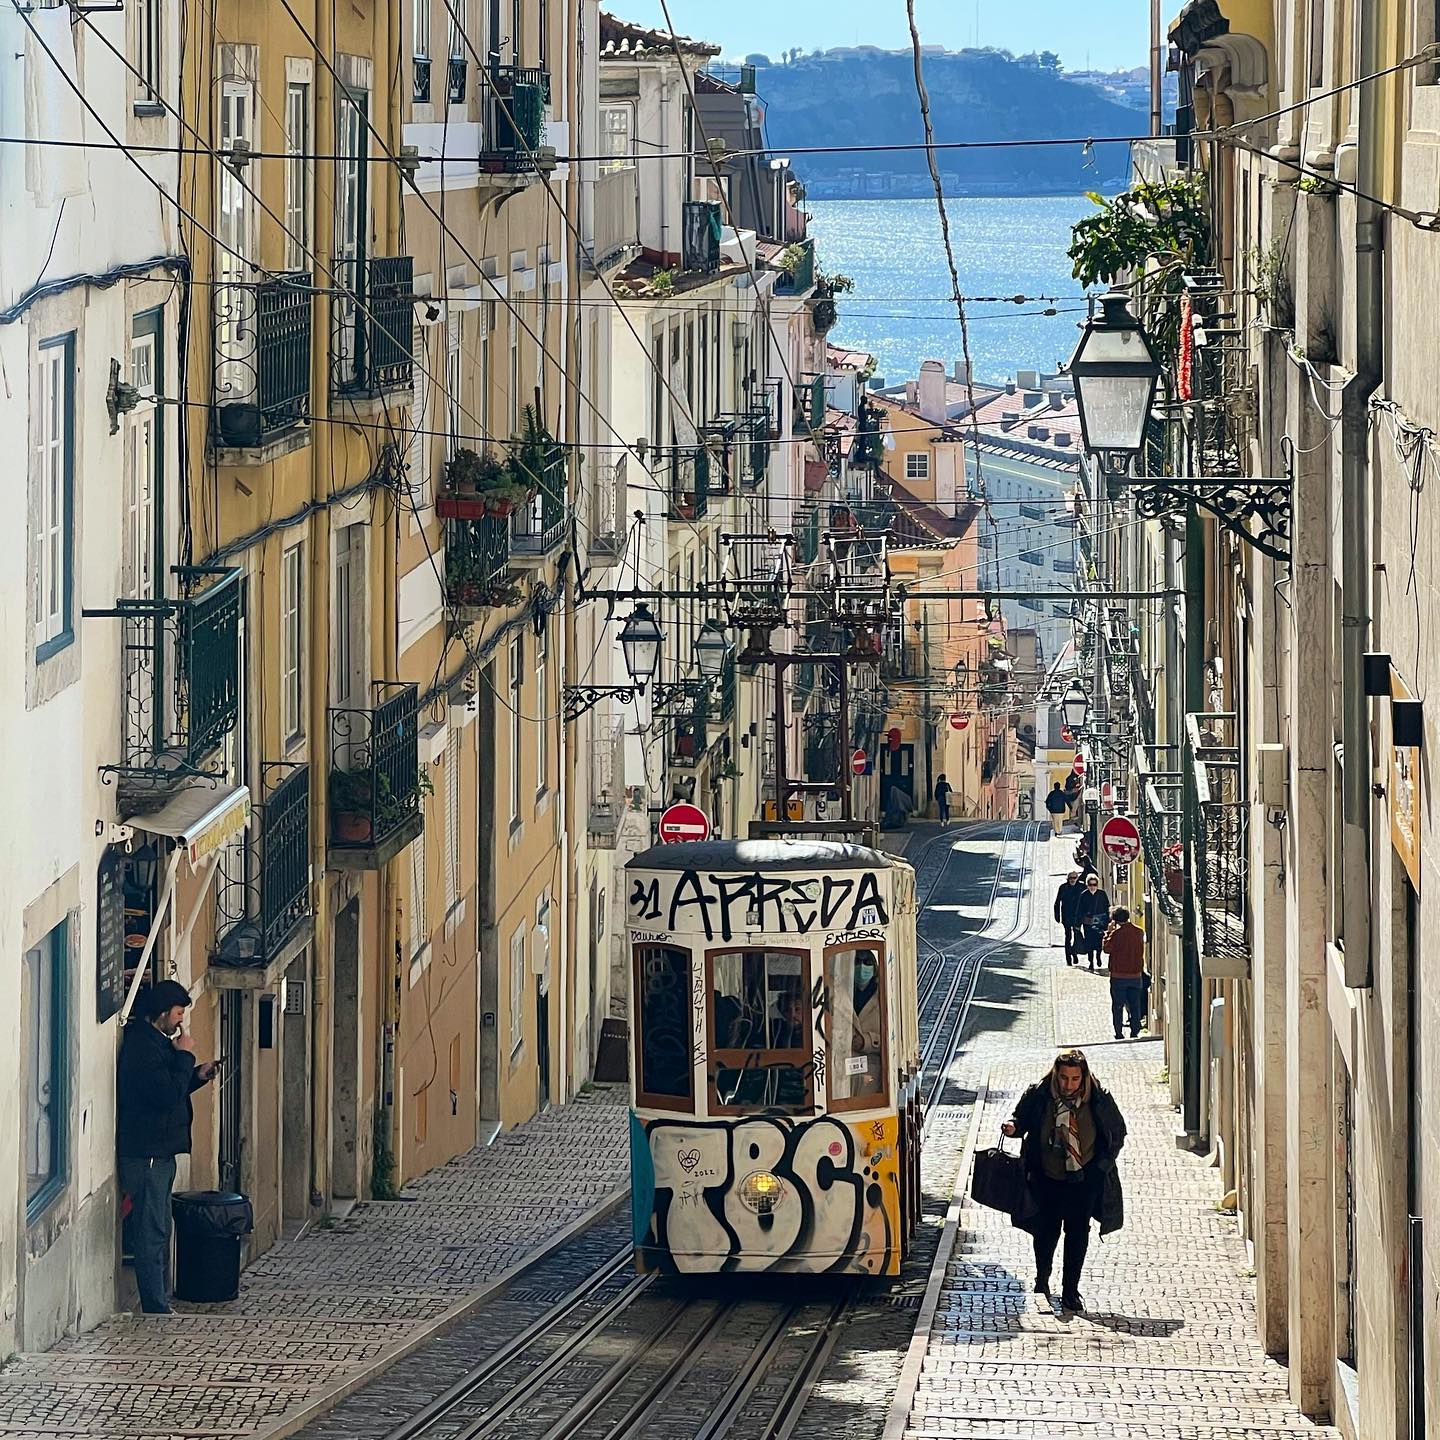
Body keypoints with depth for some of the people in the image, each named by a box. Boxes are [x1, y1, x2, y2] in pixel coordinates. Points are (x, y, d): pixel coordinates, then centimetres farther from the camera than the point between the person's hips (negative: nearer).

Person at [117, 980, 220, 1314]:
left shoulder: (154, 1043, 15)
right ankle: (157, 1310, -7)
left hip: (158, 1153, 11)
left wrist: (197, 1076, 9)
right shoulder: (143, 1047, -18)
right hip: (146, 1155, -11)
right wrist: (185, 1057, -14)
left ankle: (159, 1303, 21)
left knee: (157, 1232, 15)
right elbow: (168, 1096, -24)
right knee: (151, 1233, -8)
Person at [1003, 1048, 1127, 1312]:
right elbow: (1022, 1118, 6)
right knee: (1047, 1230, 2)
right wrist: (1013, 1126, -17)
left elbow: (1118, 1132, 5)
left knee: (1078, 1233, 3)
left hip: (1084, 1179, 0)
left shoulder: (1099, 1099, -9)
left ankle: (1070, 1291, 13)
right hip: (1047, 1178, 0)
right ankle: (1042, 1279, 26)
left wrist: (1102, 1163, 1)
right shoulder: (1038, 1096, -11)